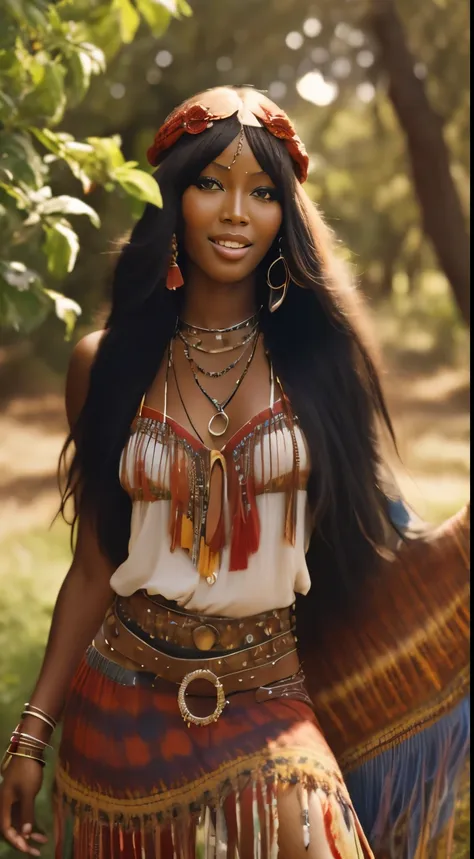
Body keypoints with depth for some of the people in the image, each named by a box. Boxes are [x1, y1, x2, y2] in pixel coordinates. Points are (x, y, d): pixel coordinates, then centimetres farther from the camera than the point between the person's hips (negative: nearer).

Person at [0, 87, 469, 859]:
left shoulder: (317, 356, -1)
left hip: (267, 707, -1)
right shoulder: (108, 363, 1)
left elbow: (362, 544, -2)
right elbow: (95, 566, 4)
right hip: (124, 705, 1)